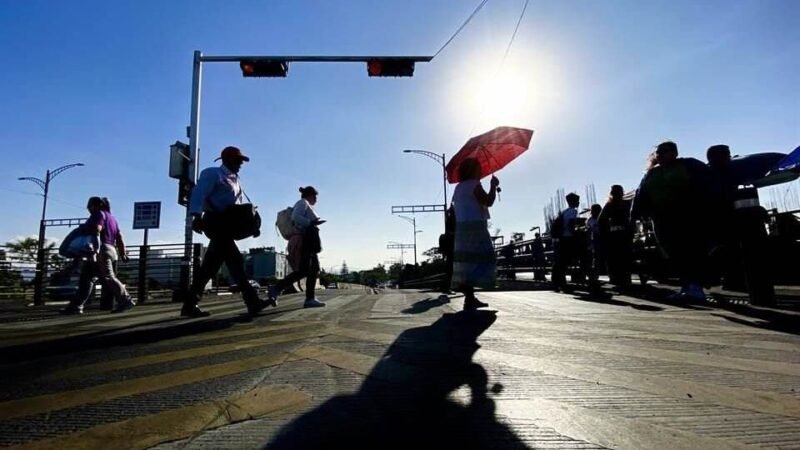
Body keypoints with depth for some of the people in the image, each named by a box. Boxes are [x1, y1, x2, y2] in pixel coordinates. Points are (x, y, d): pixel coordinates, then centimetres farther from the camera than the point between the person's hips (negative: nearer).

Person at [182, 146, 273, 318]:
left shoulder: (235, 180, 26)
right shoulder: (213, 174, 0)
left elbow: (237, 204, 21)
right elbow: (198, 194, -14)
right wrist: (197, 216, -29)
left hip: (227, 223, 9)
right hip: (215, 221, -9)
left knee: (211, 264, 6)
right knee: (235, 259, -14)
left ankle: (190, 305, 12)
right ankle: (252, 301, -16)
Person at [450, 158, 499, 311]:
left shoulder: (459, 187, 21)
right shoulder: (474, 185, -6)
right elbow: (488, 201, -13)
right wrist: (493, 186, 1)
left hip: (462, 227, 9)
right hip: (475, 227, -9)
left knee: (466, 260, 8)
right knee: (476, 260, -11)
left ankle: (470, 298, 11)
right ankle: (469, 299, -18)